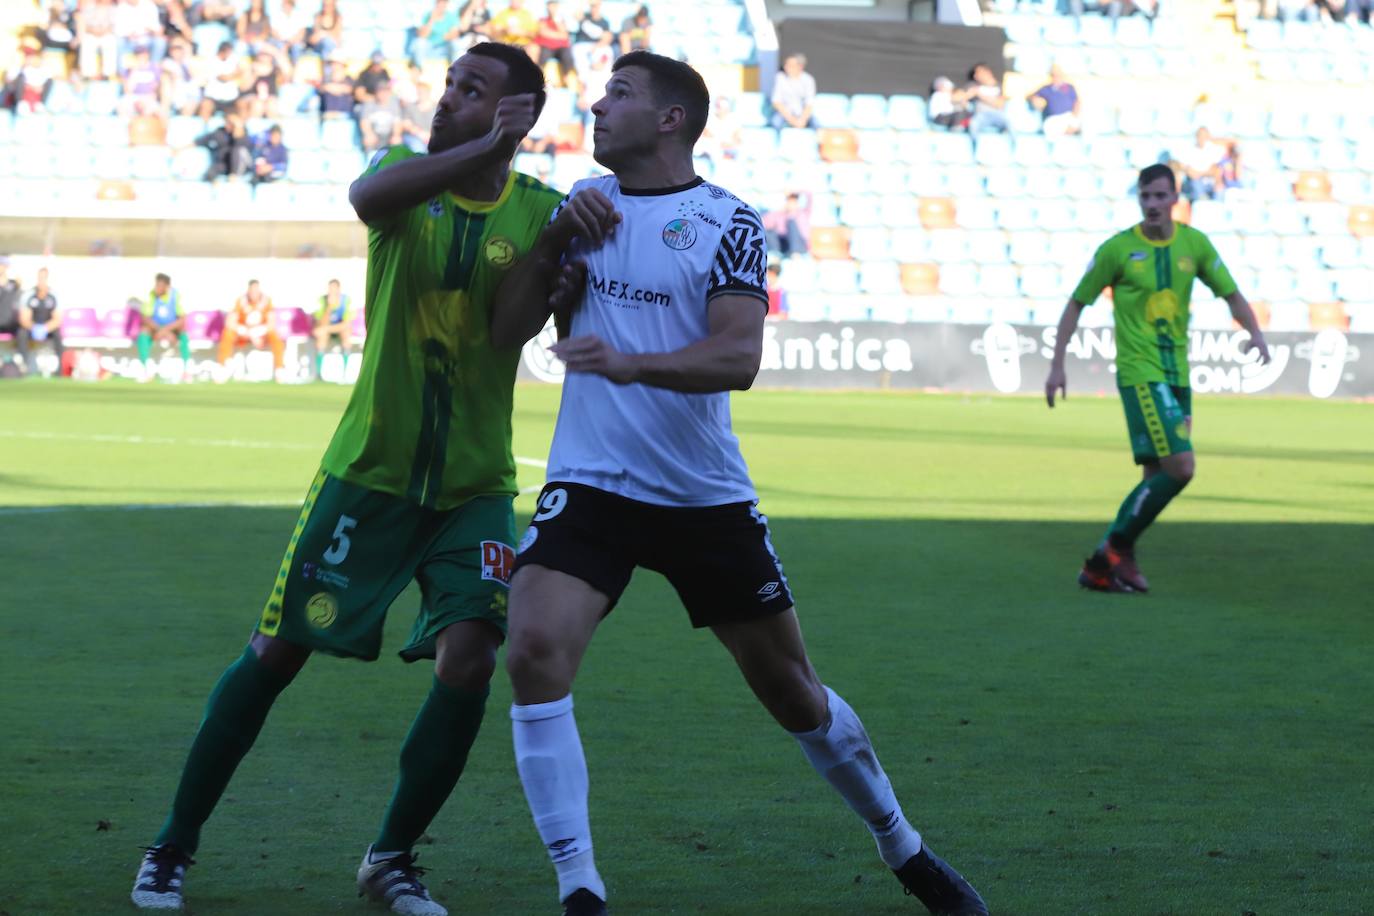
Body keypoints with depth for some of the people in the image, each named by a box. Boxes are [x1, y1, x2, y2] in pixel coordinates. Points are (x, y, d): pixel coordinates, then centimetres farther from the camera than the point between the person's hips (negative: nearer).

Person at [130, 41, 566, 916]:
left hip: (476, 485, 1)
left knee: (469, 660, -15)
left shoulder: (540, 211, -2)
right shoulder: (406, 169, -4)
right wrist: (488, 149, -37)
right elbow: (368, 195, -29)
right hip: (371, 471, 0)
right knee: (277, 652, 2)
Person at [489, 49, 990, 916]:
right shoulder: (585, 202, 7)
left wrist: (628, 363, -34)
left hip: (705, 495, -2)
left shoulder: (726, 221, -6)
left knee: (792, 689, 9)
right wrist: (556, 242, -8)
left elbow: (738, 357, -19)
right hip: (589, 485, 2)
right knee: (535, 653, -22)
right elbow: (509, 330, 6)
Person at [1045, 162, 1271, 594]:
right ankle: (1118, 549, -5)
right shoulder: (1117, 249, -5)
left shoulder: (1194, 243, 6)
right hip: (1139, 374, -6)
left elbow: (1230, 293, 11)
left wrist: (1254, 331, -9)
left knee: (1157, 477, 6)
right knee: (1180, 466, -17)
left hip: (1177, 374, 6)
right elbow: (1076, 304, 2)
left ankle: (1101, 565, 15)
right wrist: (1057, 366, -1)